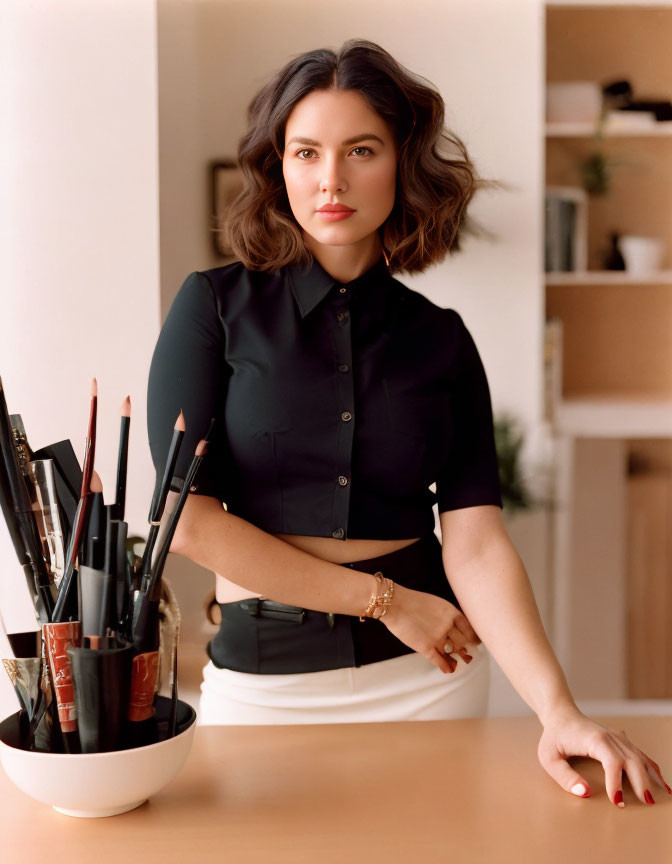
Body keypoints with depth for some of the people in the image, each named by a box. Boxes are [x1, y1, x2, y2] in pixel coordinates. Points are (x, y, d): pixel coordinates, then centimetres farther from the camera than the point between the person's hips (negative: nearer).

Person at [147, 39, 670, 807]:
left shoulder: (441, 339, 0)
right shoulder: (216, 306, -5)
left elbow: (475, 541, -9)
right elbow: (187, 516, -13)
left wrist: (558, 712, -23)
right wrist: (384, 598, -12)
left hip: (427, 673, 2)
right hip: (265, 678, -1)